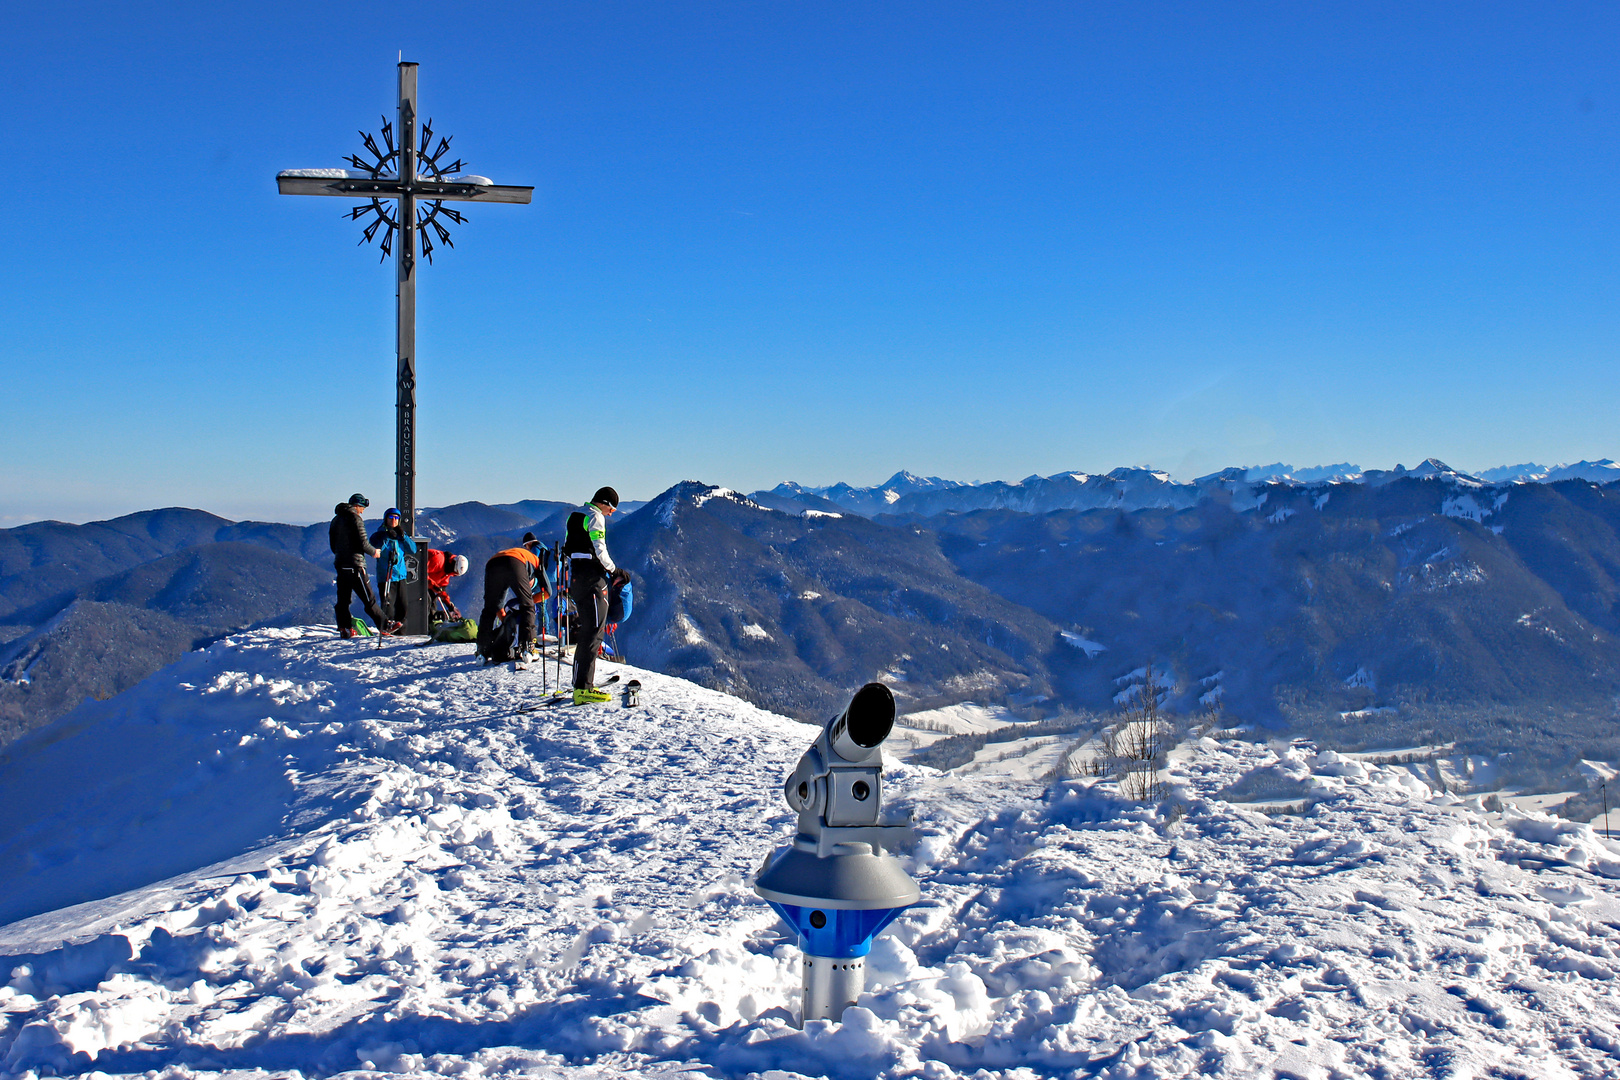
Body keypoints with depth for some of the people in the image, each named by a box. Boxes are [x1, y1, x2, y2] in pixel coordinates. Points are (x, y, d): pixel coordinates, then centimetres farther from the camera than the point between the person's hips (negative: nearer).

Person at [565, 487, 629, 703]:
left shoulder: (576, 516, 19)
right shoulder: (595, 517, -8)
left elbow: (568, 549, 20)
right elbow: (599, 550, -16)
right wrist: (614, 571, -3)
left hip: (576, 578, 10)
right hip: (592, 579, -10)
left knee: (586, 631, 16)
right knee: (593, 632, -10)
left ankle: (582, 684, 19)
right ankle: (583, 688, -14)